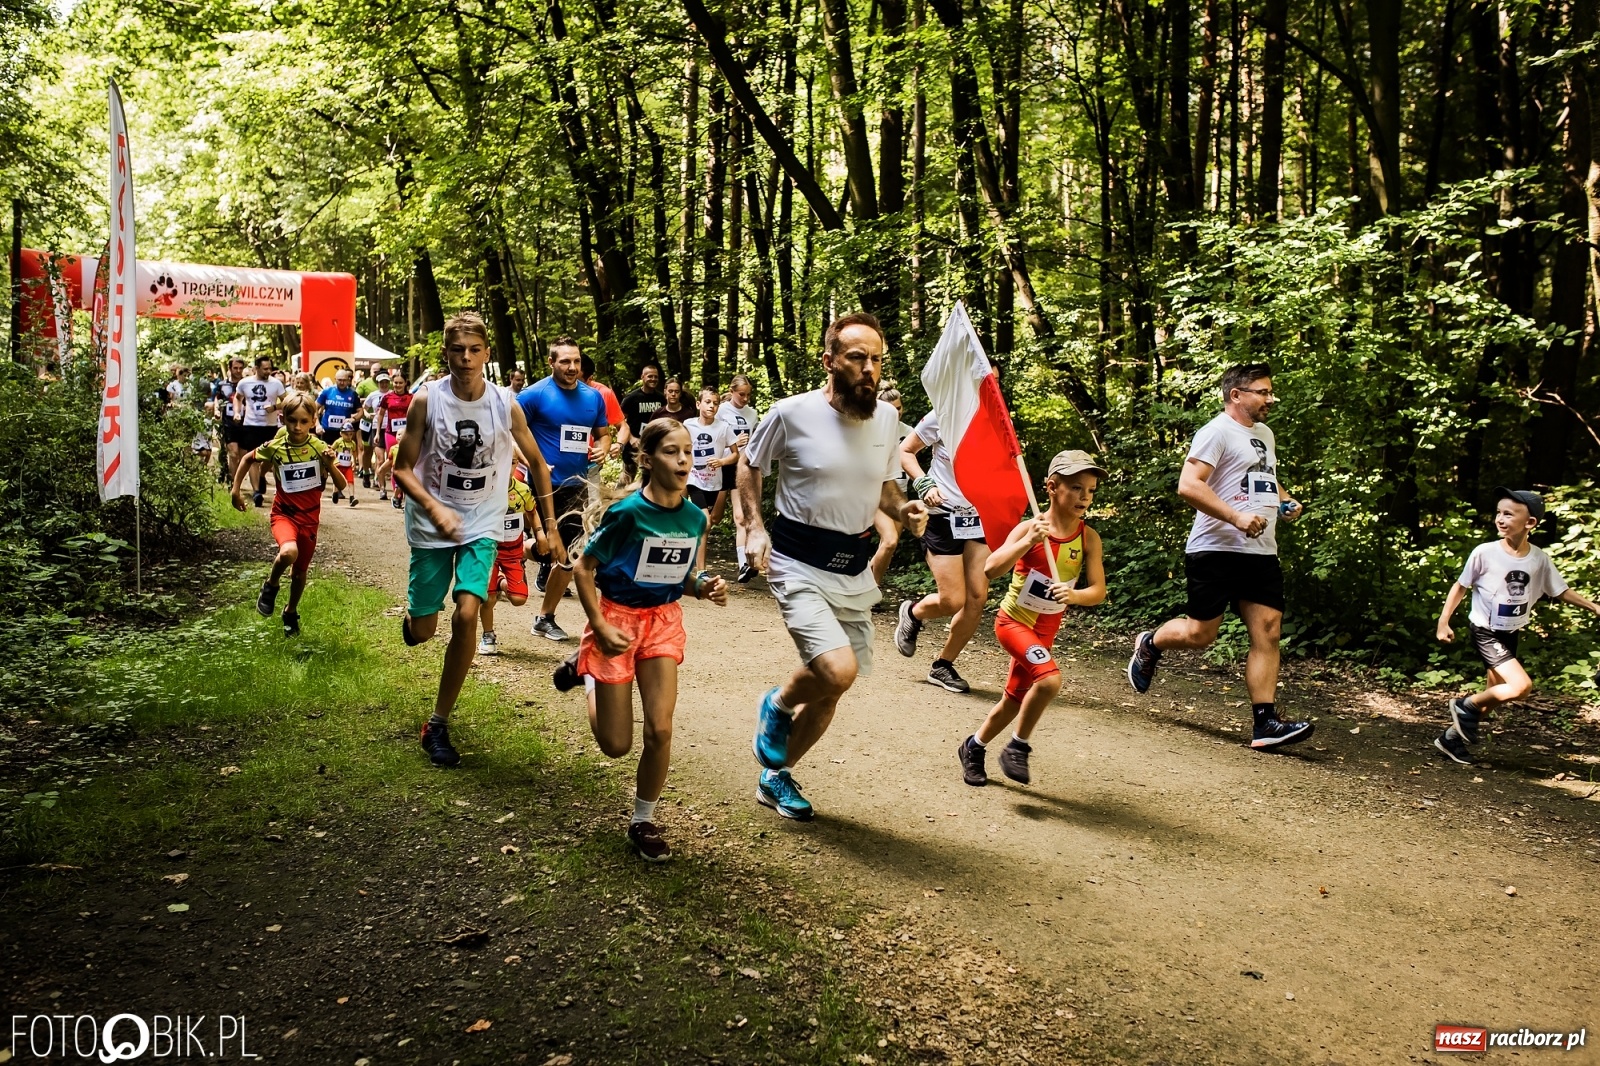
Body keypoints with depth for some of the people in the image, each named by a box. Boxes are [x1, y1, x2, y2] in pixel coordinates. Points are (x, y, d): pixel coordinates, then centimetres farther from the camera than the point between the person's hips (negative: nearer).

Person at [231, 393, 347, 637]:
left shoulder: (319, 448, -11)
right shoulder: (275, 447, -11)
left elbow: (341, 485, -10)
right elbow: (248, 459, 9)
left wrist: (330, 465, -27)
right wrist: (236, 490, 4)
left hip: (309, 518, 2)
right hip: (284, 513, -2)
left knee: (300, 570, 15)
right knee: (288, 552, -32)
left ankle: (291, 612, 42)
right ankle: (271, 585, 0)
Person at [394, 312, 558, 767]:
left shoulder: (506, 405, -9)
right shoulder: (426, 401, -11)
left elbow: (537, 462, 7)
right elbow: (402, 468, -7)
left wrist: (549, 520, 9)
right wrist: (434, 508, -25)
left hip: (482, 527, 0)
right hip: (431, 526, 0)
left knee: (466, 616, -18)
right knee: (423, 631, 5)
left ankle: (438, 725, -3)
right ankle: (411, 616, 47)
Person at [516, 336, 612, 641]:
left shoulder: (593, 397, 6)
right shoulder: (534, 394, -9)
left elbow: (603, 433, 17)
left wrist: (603, 447, -6)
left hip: (576, 485, 5)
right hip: (543, 485, -5)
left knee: (568, 555, 7)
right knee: (547, 546, 0)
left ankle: (546, 618, 22)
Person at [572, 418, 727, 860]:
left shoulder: (695, 517, -5)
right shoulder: (627, 512, -20)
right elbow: (584, 568, -11)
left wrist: (705, 587, -13)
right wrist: (600, 626, -16)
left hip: (663, 619, 4)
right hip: (617, 616, -3)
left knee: (660, 729, -7)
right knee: (616, 745, 4)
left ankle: (643, 822, 15)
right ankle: (591, 680, 37)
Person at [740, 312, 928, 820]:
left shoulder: (886, 417, 1)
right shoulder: (791, 414, -13)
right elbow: (749, 465, 4)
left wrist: (904, 509, -6)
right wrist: (755, 526, -9)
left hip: (855, 570, 6)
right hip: (799, 567, -5)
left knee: (829, 693, 12)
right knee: (837, 671, -25)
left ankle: (775, 776, 35)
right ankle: (778, 706, 10)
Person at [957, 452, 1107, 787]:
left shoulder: (1089, 538, -9)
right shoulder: (1030, 528, -19)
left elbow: (1098, 591, -11)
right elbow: (991, 568, -29)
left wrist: (1074, 596, -32)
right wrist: (1028, 542, -39)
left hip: (1046, 629, 5)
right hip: (1013, 620, -5)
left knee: (1013, 701, 16)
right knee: (1049, 677, -29)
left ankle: (973, 747, 40)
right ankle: (1018, 747, -7)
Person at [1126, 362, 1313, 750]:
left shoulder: (1265, 434, 19)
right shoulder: (1217, 432, -8)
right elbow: (1188, 486, -19)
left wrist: (1286, 502, 14)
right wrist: (1237, 518, -25)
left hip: (1261, 553, 8)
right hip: (1217, 551, -8)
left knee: (1267, 634, -2)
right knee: (1200, 634, -1)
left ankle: (1266, 724, -2)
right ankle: (1148, 645, 29)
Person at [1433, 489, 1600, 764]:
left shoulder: (1539, 558, -6)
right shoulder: (1484, 553, -17)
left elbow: (1561, 592, 8)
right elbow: (1460, 586, -6)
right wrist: (1444, 622, -10)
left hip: (1512, 635, 6)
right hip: (1485, 632, -6)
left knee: (1497, 695, 11)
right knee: (1521, 685, -21)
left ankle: (1452, 738, 25)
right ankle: (1465, 705, 1)